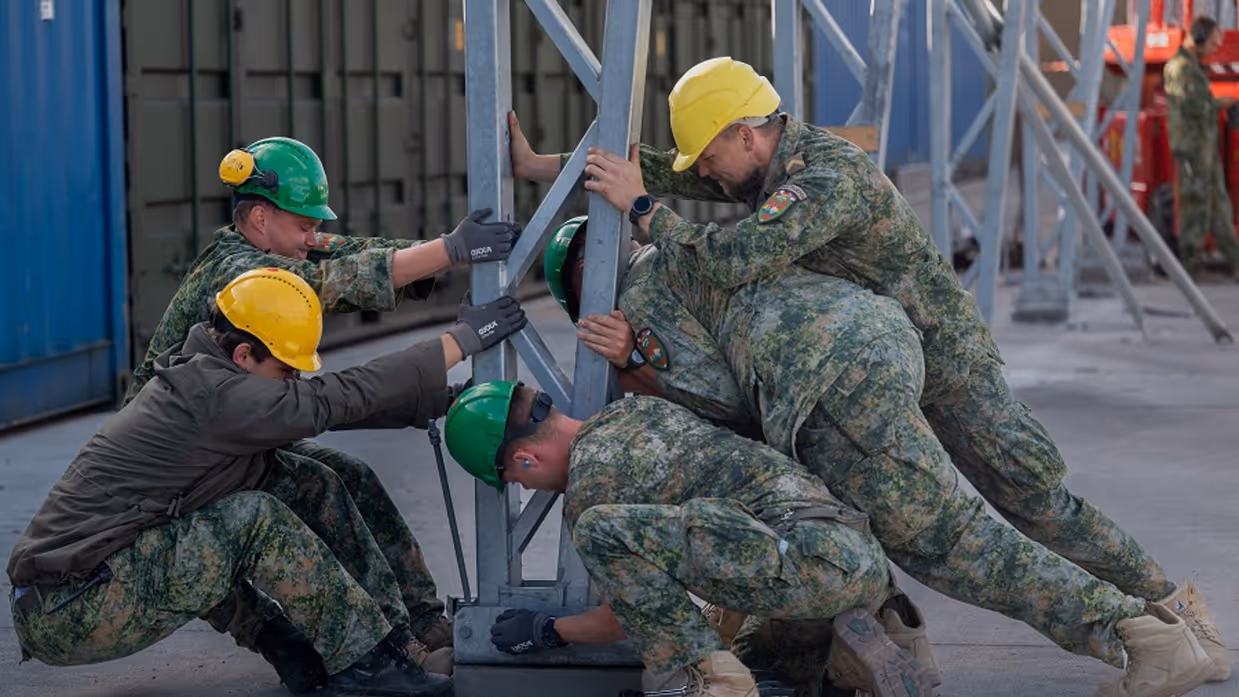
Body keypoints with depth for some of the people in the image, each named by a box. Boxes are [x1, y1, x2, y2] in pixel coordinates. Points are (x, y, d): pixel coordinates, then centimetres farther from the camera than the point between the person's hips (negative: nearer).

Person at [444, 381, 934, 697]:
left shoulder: (587, 489, 0)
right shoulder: (632, 409, 25)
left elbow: (624, 617, 12)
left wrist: (548, 632, 28)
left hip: (810, 556, -9)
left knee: (601, 528, -17)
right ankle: (857, 654, 8)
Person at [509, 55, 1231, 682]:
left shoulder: (830, 175, -32)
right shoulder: (767, 162, -3)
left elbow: (737, 262, -43)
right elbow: (652, 168, 3)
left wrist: (640, 208, -33)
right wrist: (538, 165, 0)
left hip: (943, 359, -8)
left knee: (1037, 499, -6)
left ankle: (1171, 604, 8)